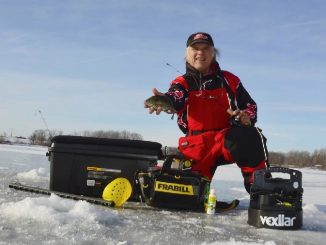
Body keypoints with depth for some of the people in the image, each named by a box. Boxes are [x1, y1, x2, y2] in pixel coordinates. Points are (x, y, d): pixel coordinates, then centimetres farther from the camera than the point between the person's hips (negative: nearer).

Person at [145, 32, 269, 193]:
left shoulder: (229, 80, 10)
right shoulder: (182, 83, 5)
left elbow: (250, 105, 15)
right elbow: (176, 99, -20)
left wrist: (247, 117, -12)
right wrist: (164, 100, -47)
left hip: (230, 138, 0)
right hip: (197, 146, 0)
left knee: (251, 136, -33)